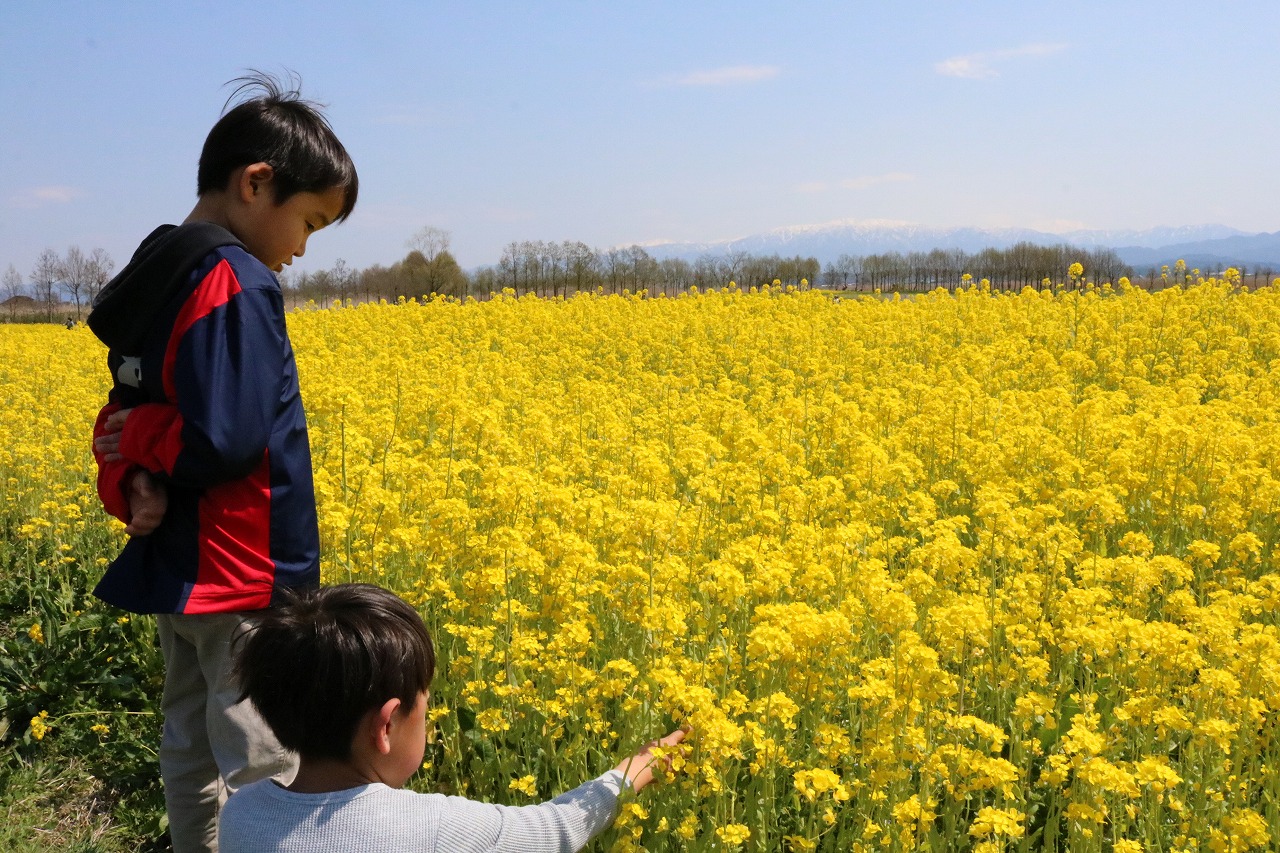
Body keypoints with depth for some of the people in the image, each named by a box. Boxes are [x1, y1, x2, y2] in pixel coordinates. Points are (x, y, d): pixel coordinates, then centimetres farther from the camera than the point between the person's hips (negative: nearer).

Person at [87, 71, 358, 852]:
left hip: (177, 569, 10)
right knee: (260, 772, -2)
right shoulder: (234, 282, -18)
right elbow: (228, 439, -26)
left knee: (192, 750, 17)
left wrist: (131, 488, -8)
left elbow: (124, 416, 10)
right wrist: (143, 447, -9)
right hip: (240, 580, -10)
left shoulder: (157, 278, 11)